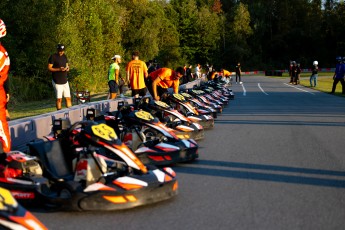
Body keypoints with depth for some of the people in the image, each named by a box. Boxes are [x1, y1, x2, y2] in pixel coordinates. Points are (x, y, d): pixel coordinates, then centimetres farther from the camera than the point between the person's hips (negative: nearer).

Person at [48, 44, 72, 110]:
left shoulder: (64, 56, 12)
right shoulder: (53, 57, -8)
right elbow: (49, 68, -10)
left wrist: (67, 68, -1)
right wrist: (59, 69, -22)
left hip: (65, 81, 6)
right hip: (57, 82, -6)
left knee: (68, 98, 6)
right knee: (59, 99, -5)